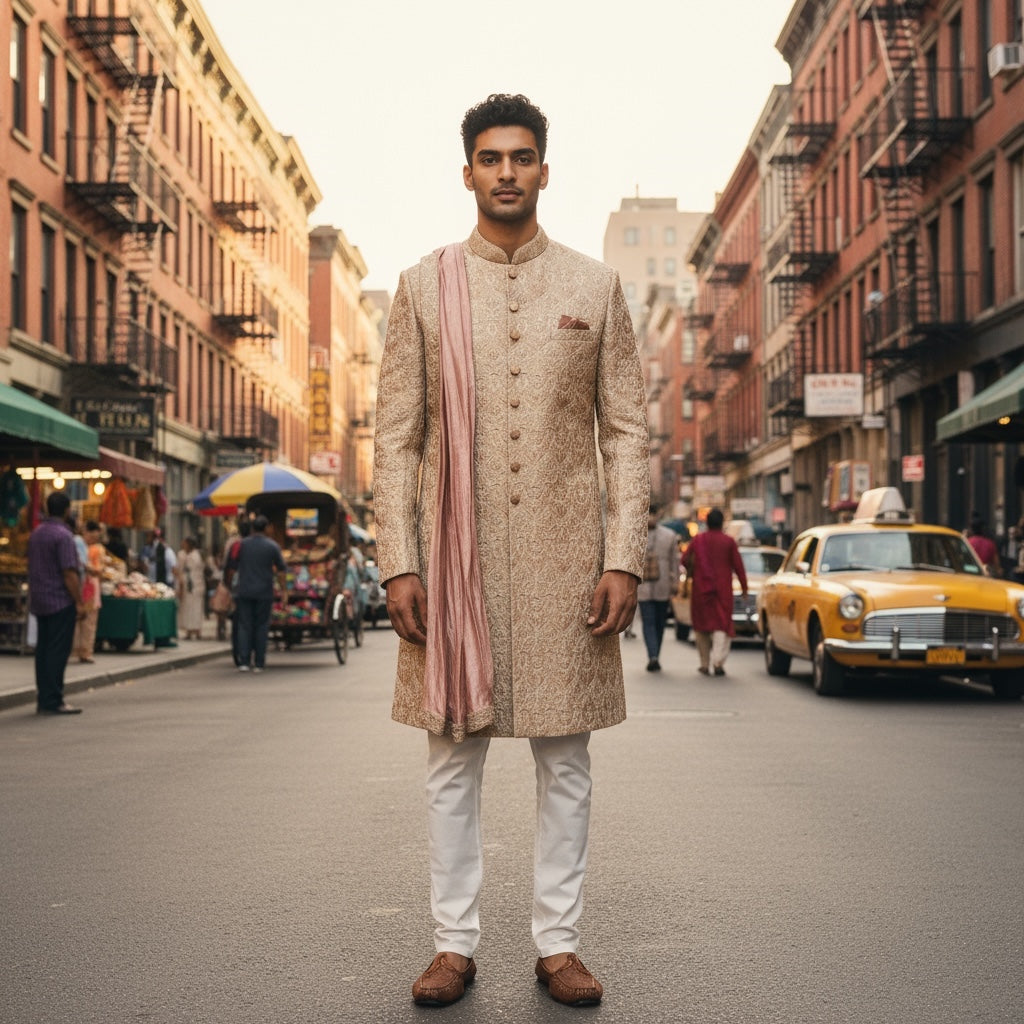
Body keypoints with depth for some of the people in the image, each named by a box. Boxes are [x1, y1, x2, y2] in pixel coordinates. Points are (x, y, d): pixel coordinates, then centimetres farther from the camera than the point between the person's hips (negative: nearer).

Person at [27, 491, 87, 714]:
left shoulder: (36, 533, 11)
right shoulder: (63, 535, -15)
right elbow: (69, 573, -19)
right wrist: (80, 602, -16)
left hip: (39, 601, 8)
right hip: (60, 601, -8)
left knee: (43, 650, 11)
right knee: (58, 651, -6)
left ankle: (43, 699, 14)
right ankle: (53, 701, -6)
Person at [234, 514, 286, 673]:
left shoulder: (242, 544, 2)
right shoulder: (272, 546, -3)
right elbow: (281, 569, 0)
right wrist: (283, 588, 10)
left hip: (244, 592, 1)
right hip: (264, 592, -1)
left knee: (244, 626, 3)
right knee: (261, 627, 6)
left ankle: (243, 662, -5)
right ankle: (258, 663, 6)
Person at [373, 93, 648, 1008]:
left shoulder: (594, 287, 9)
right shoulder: (424, 287, 8)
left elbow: (628, 433, 6)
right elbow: (395, 438, 5)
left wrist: (624, 560, -4)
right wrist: (398, 563, -4)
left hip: (565, 558, 0)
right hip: (454, 556, 0)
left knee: (566, 760, 5)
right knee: (453, 757, 5)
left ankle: (558, 943, 15)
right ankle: (455, 944, 15)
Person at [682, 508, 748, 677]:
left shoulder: (697, 540, 3)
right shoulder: (728, 541, -1)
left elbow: (685, 560, 5)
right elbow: (738, 566, -2)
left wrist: (691, 574, 25)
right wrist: (744, 587, 6)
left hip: (700, 589, 2)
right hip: (722, 590, -2)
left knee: (701, 626, 12)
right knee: (722, 625, 0)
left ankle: (705, 664, 12)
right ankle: (718, 661, -17)